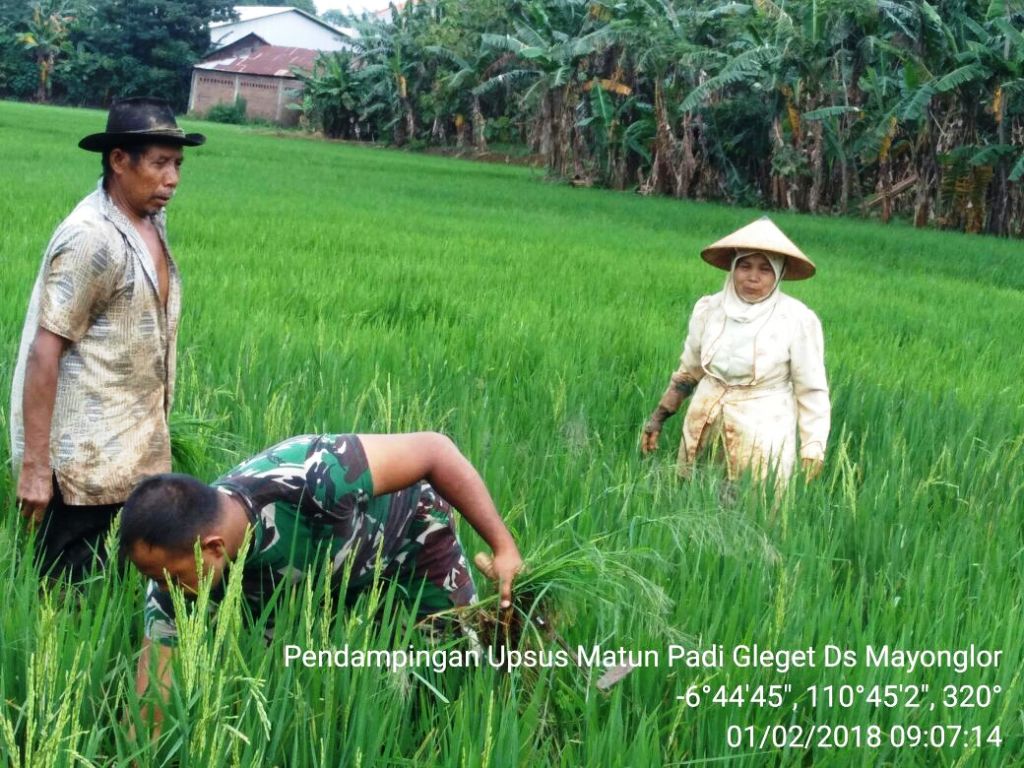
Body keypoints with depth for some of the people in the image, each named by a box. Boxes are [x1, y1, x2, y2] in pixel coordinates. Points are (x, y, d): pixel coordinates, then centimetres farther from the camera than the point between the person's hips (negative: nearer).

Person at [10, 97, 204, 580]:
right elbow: (44, 352, -20)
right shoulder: (91, 238, -18)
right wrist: (33, 466, -21)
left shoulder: (151, 219, 7)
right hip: (84, 458, -8)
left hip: (128, 450, 8)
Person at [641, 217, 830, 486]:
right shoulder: (708, 309, 0)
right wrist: (658, 418, 12)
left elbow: (812, 392, -6)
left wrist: (812, 454, -8)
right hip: (704, 428, 4)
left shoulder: (797, 320, -12)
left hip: (763, 433, -4)